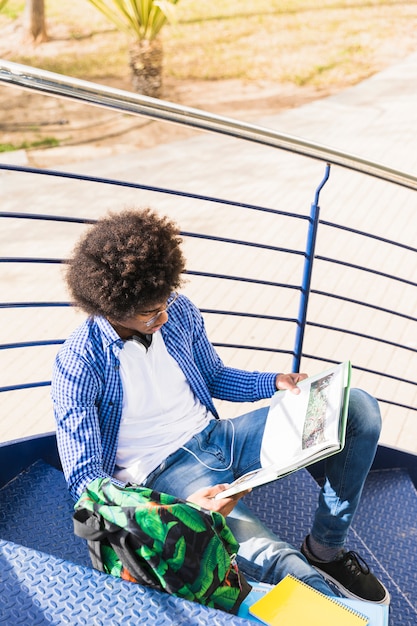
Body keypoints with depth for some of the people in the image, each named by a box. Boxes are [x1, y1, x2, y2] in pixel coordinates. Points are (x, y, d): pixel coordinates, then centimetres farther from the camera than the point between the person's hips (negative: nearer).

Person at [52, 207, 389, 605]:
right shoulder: (78, 365, -16)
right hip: (165, 471, -6)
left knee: (359, 407, -6)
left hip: (217, 436, 6)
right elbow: (84, 477, -16)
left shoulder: (179, 311, 0)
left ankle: (325, 549, 3)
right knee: (265, 557, -37)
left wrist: (275, 382, -2)